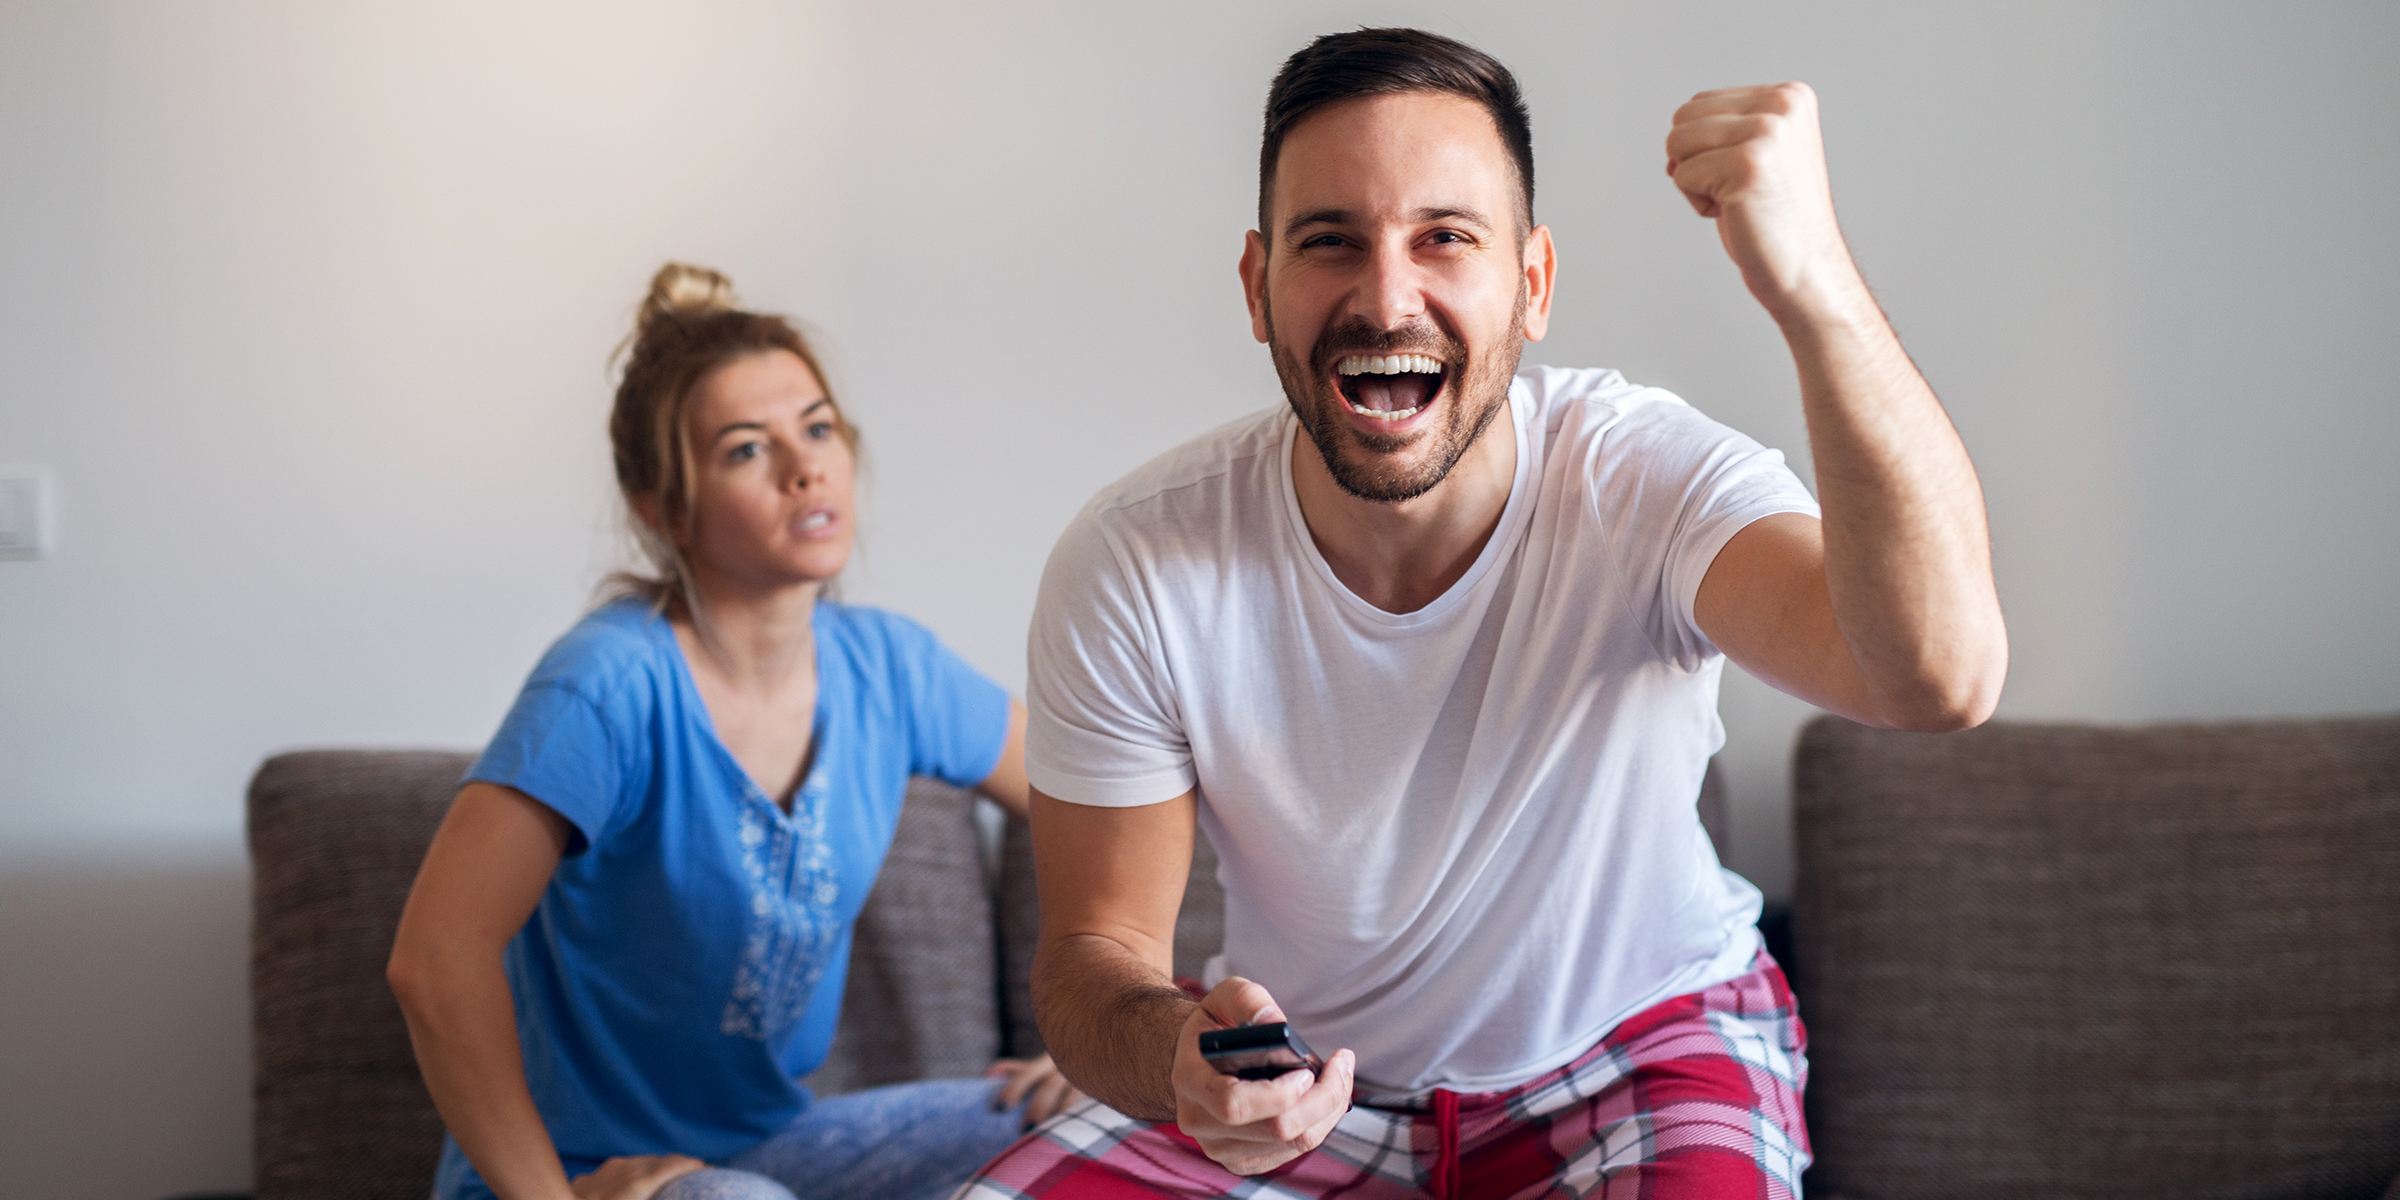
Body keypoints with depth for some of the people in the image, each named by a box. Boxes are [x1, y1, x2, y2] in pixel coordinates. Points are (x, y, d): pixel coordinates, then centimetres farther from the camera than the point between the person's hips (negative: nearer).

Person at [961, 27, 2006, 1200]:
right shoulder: (1133, 566, -18)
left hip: (1641, 1048, -1)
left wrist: (1810, 279, -54)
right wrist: (1173, 1052, -35)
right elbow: (1094, 948, -10)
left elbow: (1940, 673, -42)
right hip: (1303, 1083, 2)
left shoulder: (1641, 481, -23)